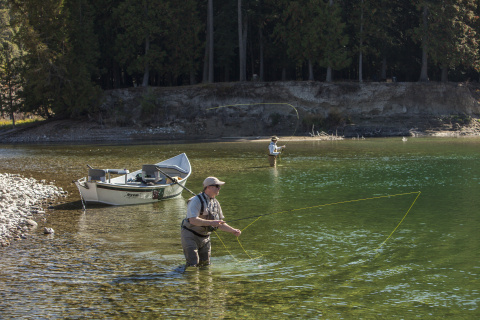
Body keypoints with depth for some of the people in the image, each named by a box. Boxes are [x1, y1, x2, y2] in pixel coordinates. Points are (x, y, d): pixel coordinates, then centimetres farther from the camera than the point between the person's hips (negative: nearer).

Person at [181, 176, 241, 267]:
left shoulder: (215, 203, 7)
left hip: (205, 238, 7)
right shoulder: (196, 201, -17)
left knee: (205, 265, 9)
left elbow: (220, 224, 15)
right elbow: (193, 220, -30)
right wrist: (211, 222, -36)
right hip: (190, 236, -7)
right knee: (192, 266, -13)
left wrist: (233, 231, 1)